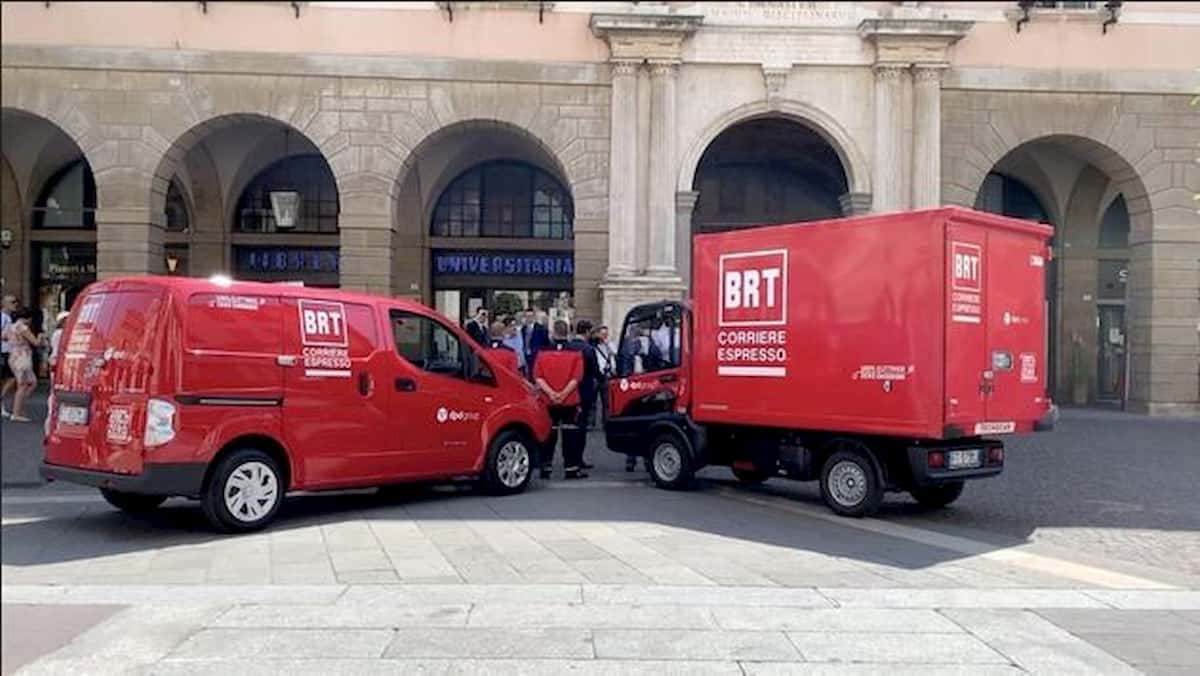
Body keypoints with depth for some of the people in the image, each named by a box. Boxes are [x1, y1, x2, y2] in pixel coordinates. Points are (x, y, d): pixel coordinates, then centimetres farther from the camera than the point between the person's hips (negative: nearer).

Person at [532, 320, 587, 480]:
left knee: (549, 434, 9)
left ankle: (546, 467, 10)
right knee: (570, 434, 4)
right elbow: (576, 377, -10)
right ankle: (571, 468, 5)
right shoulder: (576, 353, -3)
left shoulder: (542, 353, 0)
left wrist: (551, 393, -11)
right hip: (570, 401, -1)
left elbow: (538, 377, -6)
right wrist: (564, 393, -12)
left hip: (548, 401, 1)